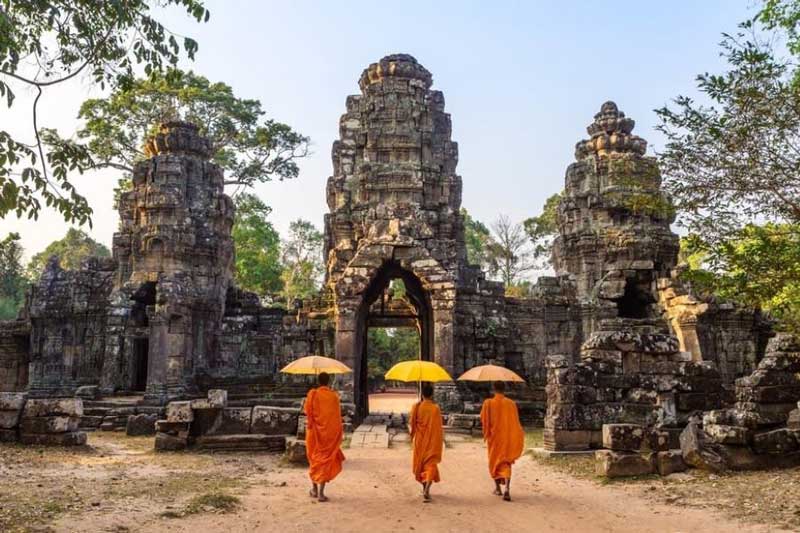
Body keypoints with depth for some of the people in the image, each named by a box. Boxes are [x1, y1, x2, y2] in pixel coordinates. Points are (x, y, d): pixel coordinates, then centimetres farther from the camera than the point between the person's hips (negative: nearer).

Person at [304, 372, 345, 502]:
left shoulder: (313, 394, -5)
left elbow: (308, 412, -10)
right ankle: (321, 492, -5)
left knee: (314, 458, 17)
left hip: (315, 431, 0)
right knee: (326, 459, 4)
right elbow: (337, 416, 0)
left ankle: (314, 489, 25)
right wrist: (339, 433, 9)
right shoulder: (334, 395, -3)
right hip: (330, 432, 0)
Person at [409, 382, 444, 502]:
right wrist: (442, 438, 4)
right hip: (432, 441, -2)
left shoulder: (416, 407, -7)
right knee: (431, 465, -1)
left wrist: (412, 435, 16)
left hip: (419, 440, 2)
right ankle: (426, 491, -19)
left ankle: (425, 489, 32)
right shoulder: (435, 408, -11)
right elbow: (438, 426, -8)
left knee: (420, 463, 20)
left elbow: (411, 423, -2)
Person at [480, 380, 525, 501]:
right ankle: (507, 489, -18)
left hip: (494, 436, -1)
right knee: (506, 462, 2)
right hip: (508, 437, 1)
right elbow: (516, 422, 1)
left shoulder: (488, 403, -9)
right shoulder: (511, 403, -3)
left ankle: (497, 488, 26)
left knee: (494, 461, 17)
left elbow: (483, 419, -5)